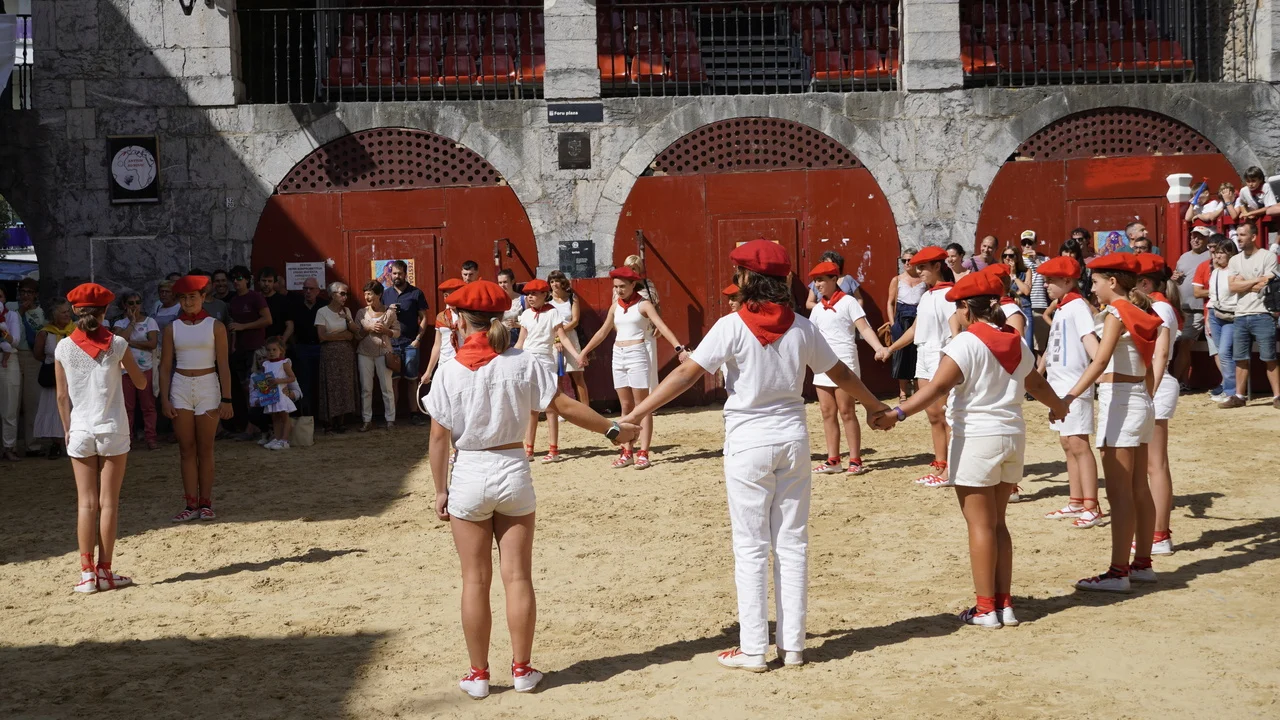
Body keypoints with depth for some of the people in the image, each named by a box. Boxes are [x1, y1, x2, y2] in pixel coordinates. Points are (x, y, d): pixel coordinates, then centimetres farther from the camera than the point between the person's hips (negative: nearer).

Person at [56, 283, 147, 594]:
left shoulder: (64, 348, -2)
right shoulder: (116, 344, -6)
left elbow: (62, 396, 2)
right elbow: (141, 383, 4)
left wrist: (68, 429, 13)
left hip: (80, 431, 2)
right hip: (112, 430, -1)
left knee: (86, 503, 6)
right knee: (108, 502, 3)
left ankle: (87, 573, 4)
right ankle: (105, 571, 5)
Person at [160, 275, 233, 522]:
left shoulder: (215, 327, 0)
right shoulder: (172, 329, 5)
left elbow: (224, 365, -2)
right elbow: (165, 367, 6)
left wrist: (226, 399, -7)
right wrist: (164, 399, -2)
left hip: (208, 386, -2)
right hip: (181, 387, 2)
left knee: (205, 450, 2)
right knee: (186, 449, 0)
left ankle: (205, 503, 8)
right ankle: (191, 505, 2)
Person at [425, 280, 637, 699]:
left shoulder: (450, 370, -7)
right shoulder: (522, 364, -5)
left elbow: (439, 436, -6)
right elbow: (565, 407, -4)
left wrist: (440, 489, 3)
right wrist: (613, 431, 7)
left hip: (469, 476, -1)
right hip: (513, 472, 1)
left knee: (476, 580, 7)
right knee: (518, 577, 8)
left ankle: (478, 674, 13)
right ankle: (522, 670, 14)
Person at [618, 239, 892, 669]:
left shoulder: (733, 326, -12)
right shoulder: (800, 328, 1)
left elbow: (687, 373, -16)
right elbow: (840, 374, 11)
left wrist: (637, 413, -12)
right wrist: (875, 407, 28)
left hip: (748, 443, -4)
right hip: (792, 439, 4)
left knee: (751, 548, 2)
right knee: (793, 544, 9)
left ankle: (753, 649, 4)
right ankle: (793, 644, 14)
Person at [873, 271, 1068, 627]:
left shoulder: (966, 343, -12)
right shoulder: (1015, 342, 10)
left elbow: (937, 388, -24)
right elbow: (1036, 384, 26)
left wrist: (897, 414, -29)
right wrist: (1058, 407, 45)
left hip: (977, 438, -7)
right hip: (1013, 437, 7)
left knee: (980, 524, 0)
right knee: (997, 522, 16)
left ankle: (986, 608, 4)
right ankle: (1005, 603, 17)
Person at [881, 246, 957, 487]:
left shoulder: (948, 294, -10)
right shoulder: (926, 296, 16)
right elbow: (915, 329, 21)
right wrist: (890, 348, 22)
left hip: (941, 357, -9)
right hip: (923, 357, 9)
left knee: (945, 415, -6)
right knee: (933, 416, 10)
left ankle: (950, 469, -3)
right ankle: (939, 465, 15)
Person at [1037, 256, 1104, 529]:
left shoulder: (1077, 305, -11)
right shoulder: (1061, 308, 16)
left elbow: (1089, 338, -25)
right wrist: (1039, 370, 38)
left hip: (1075, 384, -9)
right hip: (1058, 383, 9)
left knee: (1078, 444, -10)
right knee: (1067, 444, 12)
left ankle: (1092, 508, -9)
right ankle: (1075, 503, 18)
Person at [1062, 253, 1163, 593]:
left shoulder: (1116, 314, -13)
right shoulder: (1140, 316, 11)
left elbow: (1100, 361, -26)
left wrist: (1069, 397, -33)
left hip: (1119, 403, -9)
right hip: (1141, 402, 9)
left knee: (1119, 492, -7)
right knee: (1139, 489, 14)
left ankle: (1118, 572, -5)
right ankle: (1142, 564, 21)